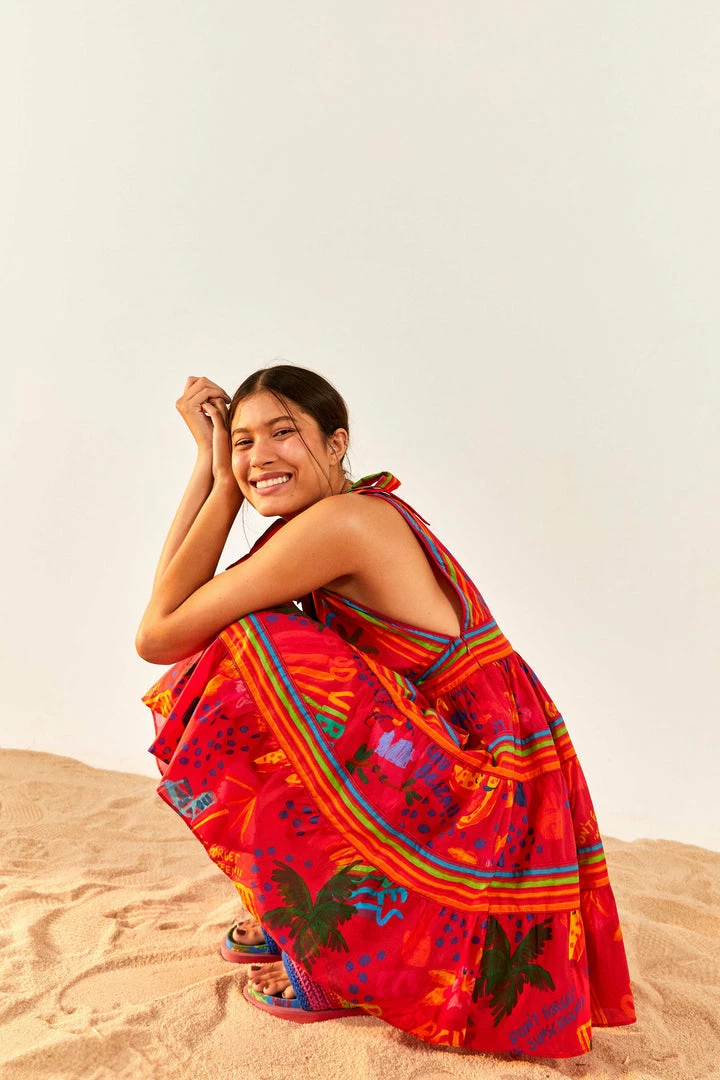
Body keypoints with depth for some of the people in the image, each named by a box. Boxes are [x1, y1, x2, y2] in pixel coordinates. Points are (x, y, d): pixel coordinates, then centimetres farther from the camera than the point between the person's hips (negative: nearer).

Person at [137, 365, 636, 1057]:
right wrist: (211, 464, 5)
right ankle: (302, 908, 19)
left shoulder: (341, 519, -17)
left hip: (480, 796, -10)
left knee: (246, 663, -18)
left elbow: (158, 635, -13)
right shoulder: (372, 515, 11)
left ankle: (336, 956, -4)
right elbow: (178, 600, 10)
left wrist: (224, 482, -8)